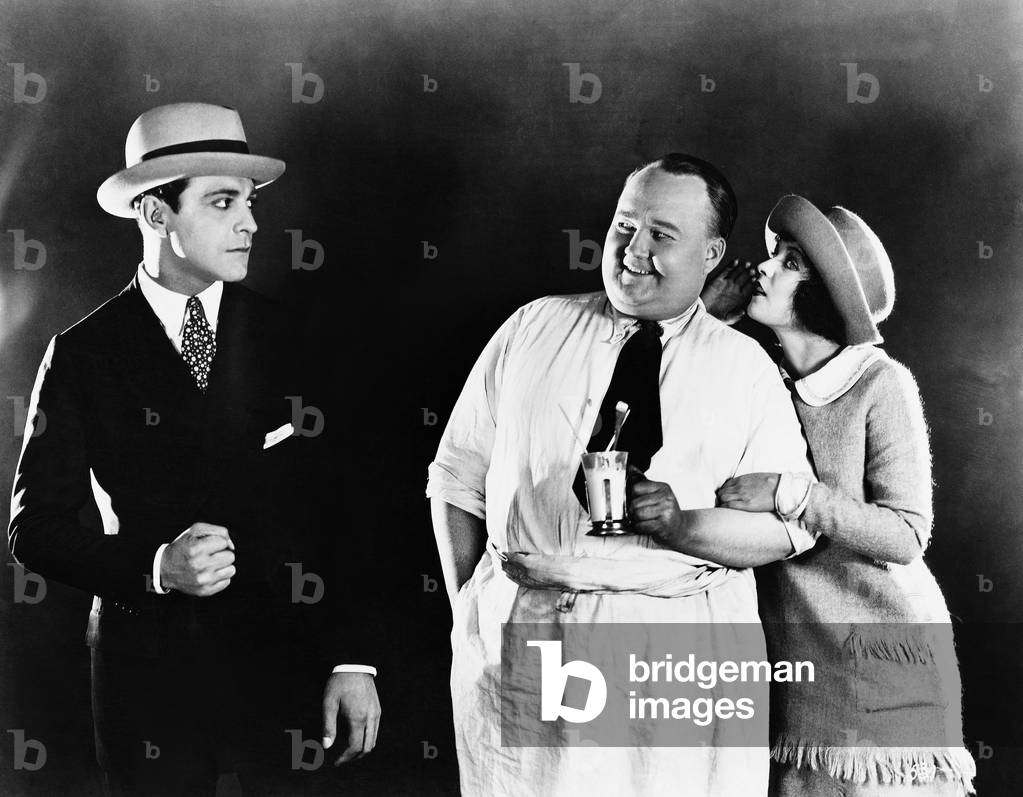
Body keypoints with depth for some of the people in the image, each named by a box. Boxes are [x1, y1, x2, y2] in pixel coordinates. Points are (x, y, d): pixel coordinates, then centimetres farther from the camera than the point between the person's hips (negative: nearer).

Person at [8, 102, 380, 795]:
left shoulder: (276, 335, 0)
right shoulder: (84, 354, -5)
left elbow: (326, 510, 0)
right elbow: (34, 529, -4)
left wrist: (348, 658, -6)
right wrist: (156, 567, -20)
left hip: (280, 665, 1)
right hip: (148, 676, -1)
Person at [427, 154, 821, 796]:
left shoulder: (746, 367, 4)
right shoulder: (532, 328, 6)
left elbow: (791, 524, 0)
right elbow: (458, 478, 6)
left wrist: (682, 525, -17)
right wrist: (470, 613, 0)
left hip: (683, 649, 0)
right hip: (516, 637, 1)